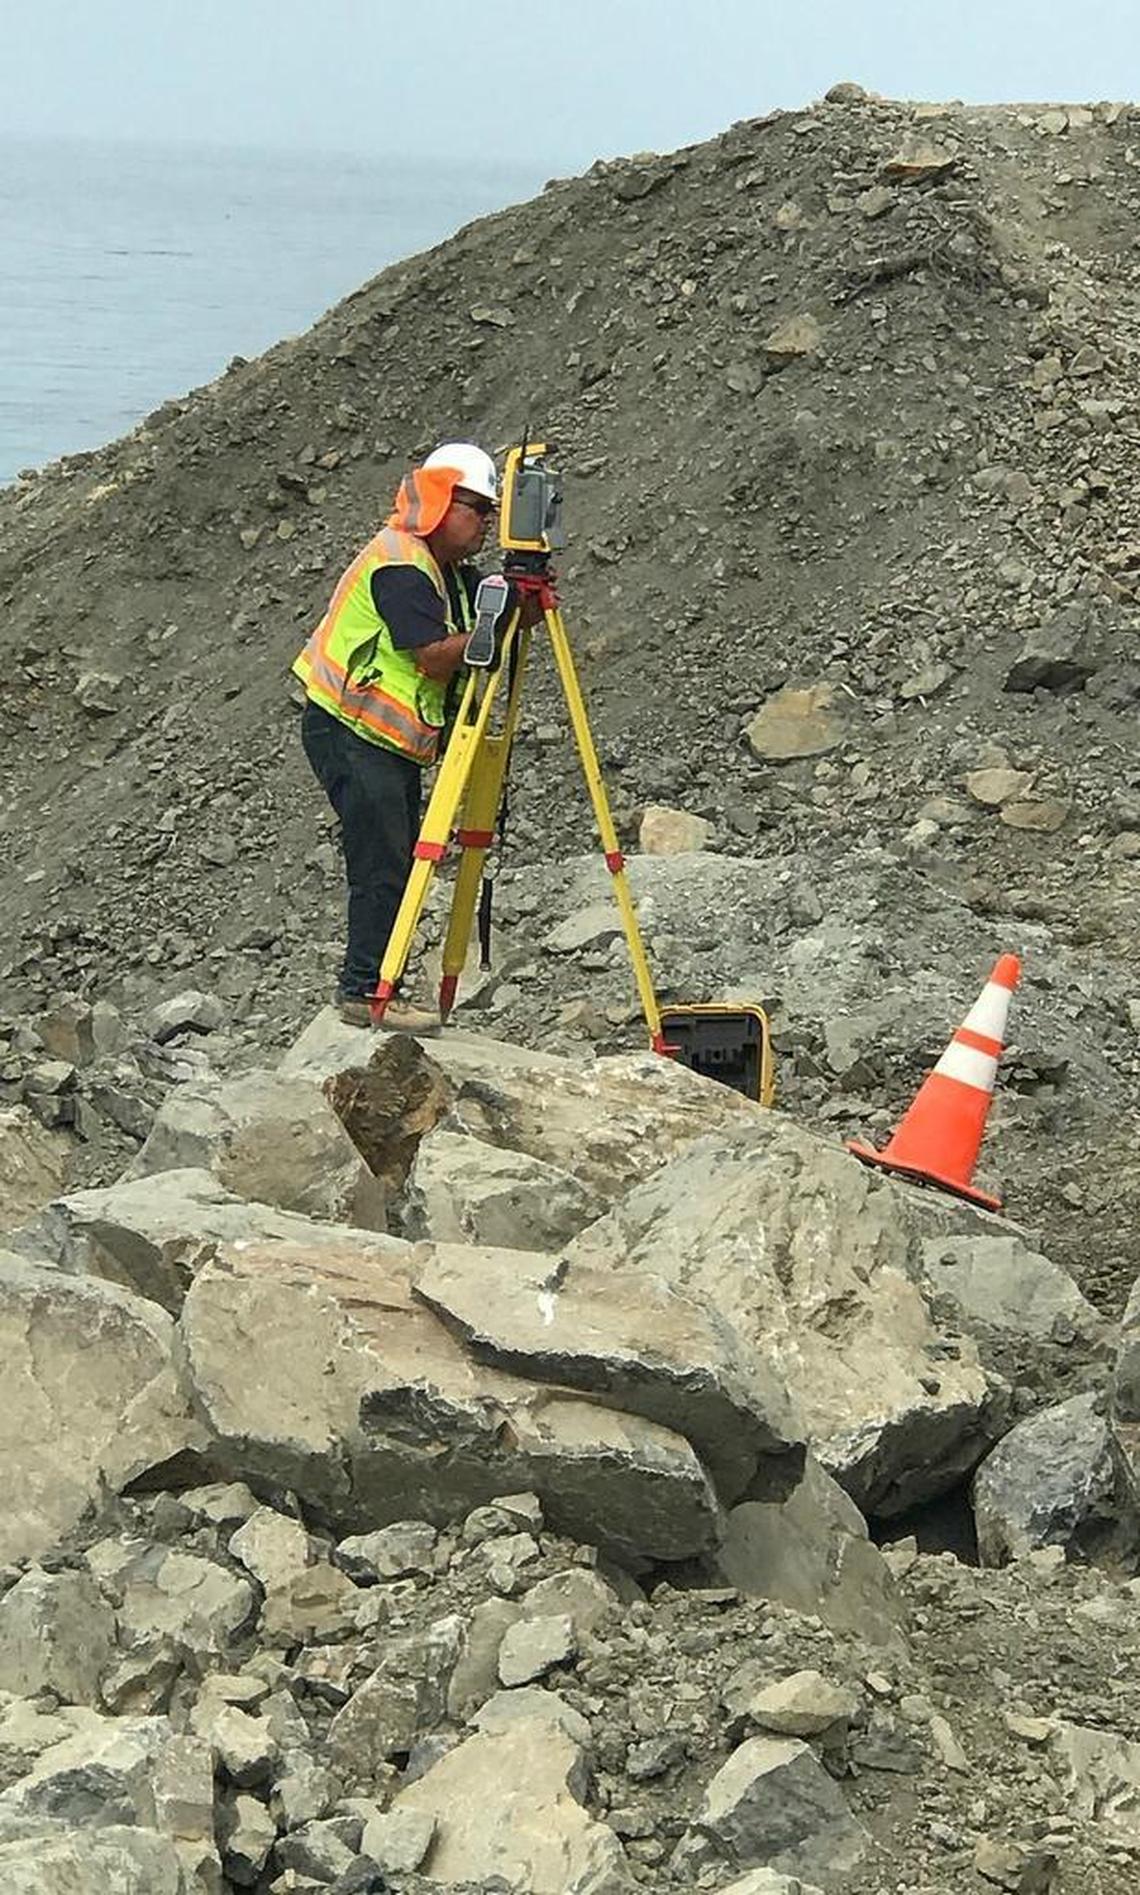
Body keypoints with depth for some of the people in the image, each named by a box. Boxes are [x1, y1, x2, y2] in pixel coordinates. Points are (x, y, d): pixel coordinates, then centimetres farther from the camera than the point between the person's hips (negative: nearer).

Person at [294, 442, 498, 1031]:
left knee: (396, 865, 9)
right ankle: (365, 992, -9)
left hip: (391, 739, 10)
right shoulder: (398, 565, -16)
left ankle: (372, 988, 14)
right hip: (350, 733, -10)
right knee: (382, 866, -12)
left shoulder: (450, 570, 15)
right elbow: (436, 657, -21)